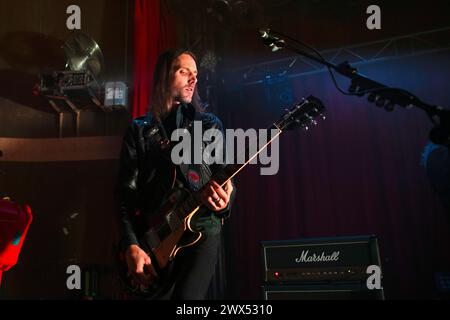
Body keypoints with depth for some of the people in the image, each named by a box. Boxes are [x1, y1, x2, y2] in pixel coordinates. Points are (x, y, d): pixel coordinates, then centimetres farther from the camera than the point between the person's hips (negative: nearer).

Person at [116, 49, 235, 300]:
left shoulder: (210, 124, 10)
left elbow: (227, 178, 8)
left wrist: (225, 197, -17)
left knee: (187, 296, -18)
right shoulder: (139, 130, 9)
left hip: (203, 228, -1)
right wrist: (131, 245, -9)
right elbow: (126, 192, 3)